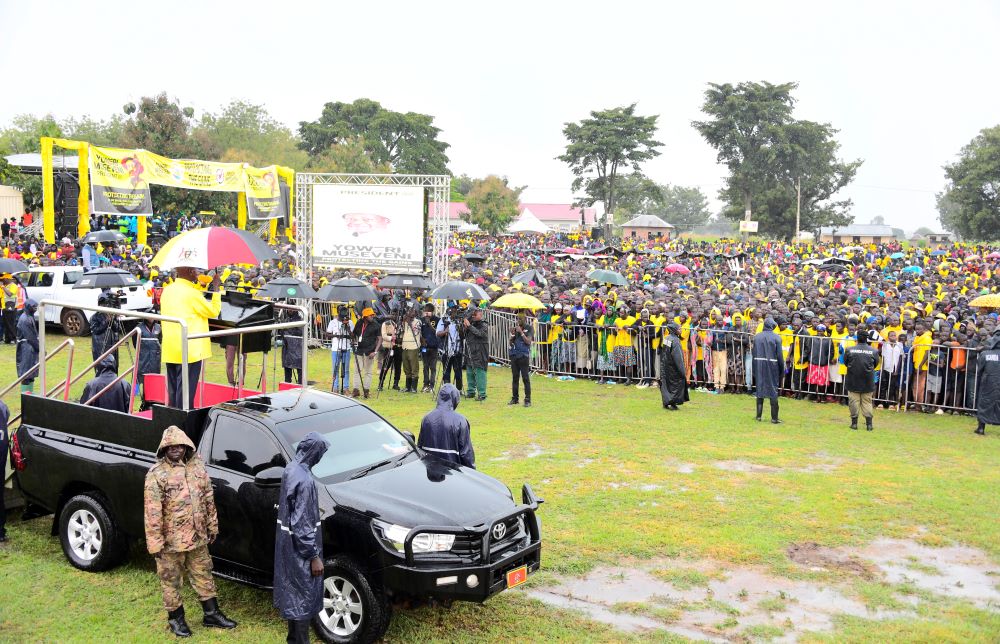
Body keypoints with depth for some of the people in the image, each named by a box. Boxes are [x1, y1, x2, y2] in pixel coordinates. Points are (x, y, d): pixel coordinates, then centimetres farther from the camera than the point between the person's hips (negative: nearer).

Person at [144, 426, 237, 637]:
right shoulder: (157, 474, -15)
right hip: (171, 541, -5)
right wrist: (155, 542, -17)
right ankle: (176, 618, 28)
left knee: (203, 576, 16)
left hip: (198, 538, 5)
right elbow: (152, 512, -16)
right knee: (171, 580, 11)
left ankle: (212, 614, 28)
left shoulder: (197, 466, 2)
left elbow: (208, 499, 10)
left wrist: (212, 526, 11)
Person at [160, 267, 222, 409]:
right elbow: (214, 312, -5)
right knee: (186, 391, -3)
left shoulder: (167, 290, 8)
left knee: (173, 390, 13)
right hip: (189, 350, -7)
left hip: (170, 349, 7)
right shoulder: (192, 293, -14)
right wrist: (216, 288, 2)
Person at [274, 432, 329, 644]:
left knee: (293, 590, 20)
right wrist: (314, 556, -18)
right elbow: (302, 524, -25)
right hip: (299, 547, -9)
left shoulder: (291, 468, 2)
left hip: (287, 541, 9)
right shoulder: (304, 480, -27)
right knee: (305, 595, 3)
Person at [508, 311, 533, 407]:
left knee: (525, 378, -5)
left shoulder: (529, 328, -1)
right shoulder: (515, 327, 11)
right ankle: (514, 398, 16)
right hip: (514, 355, 5)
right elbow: (511, 343, 11)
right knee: (515, 377, 9)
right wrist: (512, 334, -7)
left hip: (523, 355, -5)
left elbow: (528, 341, -11)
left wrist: (521, 332, -15)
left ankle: (527, 400, -3)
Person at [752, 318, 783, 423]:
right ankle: (774, 418, 5)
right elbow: (780, 355, -9)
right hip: (772, 366, -2)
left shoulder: (757, 336, 0)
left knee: (760, 389, 12)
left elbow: (753, 352, 2)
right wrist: (782, 371, 0)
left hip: (759, 366, 3)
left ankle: (758, 416, 14)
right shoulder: (776, 337, -8)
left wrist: (754, 370, 9)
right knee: (773, 391, 4)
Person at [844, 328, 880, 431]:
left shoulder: (849, 350, -11)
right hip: (868, 382, 1)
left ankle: (854, 422, 11)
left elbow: (845, 362, 3)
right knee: (867, 402, 10)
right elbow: (875, 364, 5)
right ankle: (869, 423, 10)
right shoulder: (874, 351, -9)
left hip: (853, 382, -1)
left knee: (854, 401, 8)